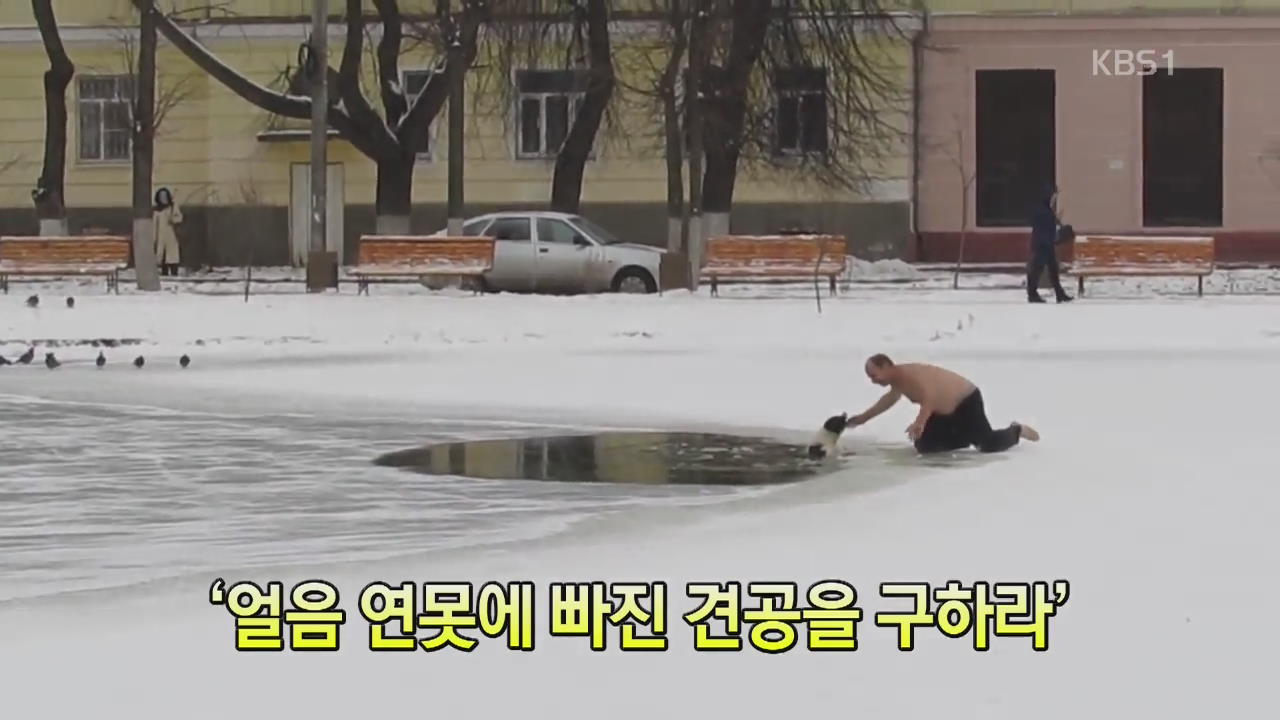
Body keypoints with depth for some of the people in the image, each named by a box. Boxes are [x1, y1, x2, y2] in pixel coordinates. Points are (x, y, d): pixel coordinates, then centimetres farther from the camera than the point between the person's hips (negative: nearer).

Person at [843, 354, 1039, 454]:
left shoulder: (909, 374, -31)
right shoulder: (896, 380, 0)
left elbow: (929, 398, -46)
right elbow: (890, 398, 23)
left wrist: (919, 423, -61)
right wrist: (863, 418, 23)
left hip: (966, 401, -9)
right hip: (945, 412, 9)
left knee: (990, 444, -17)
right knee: (924, 445, 2)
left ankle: (1018, 431, 17)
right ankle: (969, 438, 20)